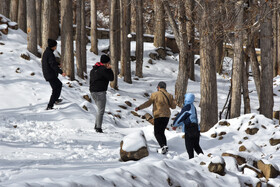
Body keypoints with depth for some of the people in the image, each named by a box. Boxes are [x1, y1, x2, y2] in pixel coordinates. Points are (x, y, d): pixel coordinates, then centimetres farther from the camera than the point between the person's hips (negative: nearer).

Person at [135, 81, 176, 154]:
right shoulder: (169, 95, 6)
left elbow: (148, 103, -9)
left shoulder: (155, 94, -6)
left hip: (158, 116, -5)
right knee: (161, 132, 18)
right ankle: (165, 147, 6)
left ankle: (163, 146, -22)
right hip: (167, 116, 5)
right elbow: (173, 106, 9)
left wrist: (139, 107, -4)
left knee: (157, 133, -1)